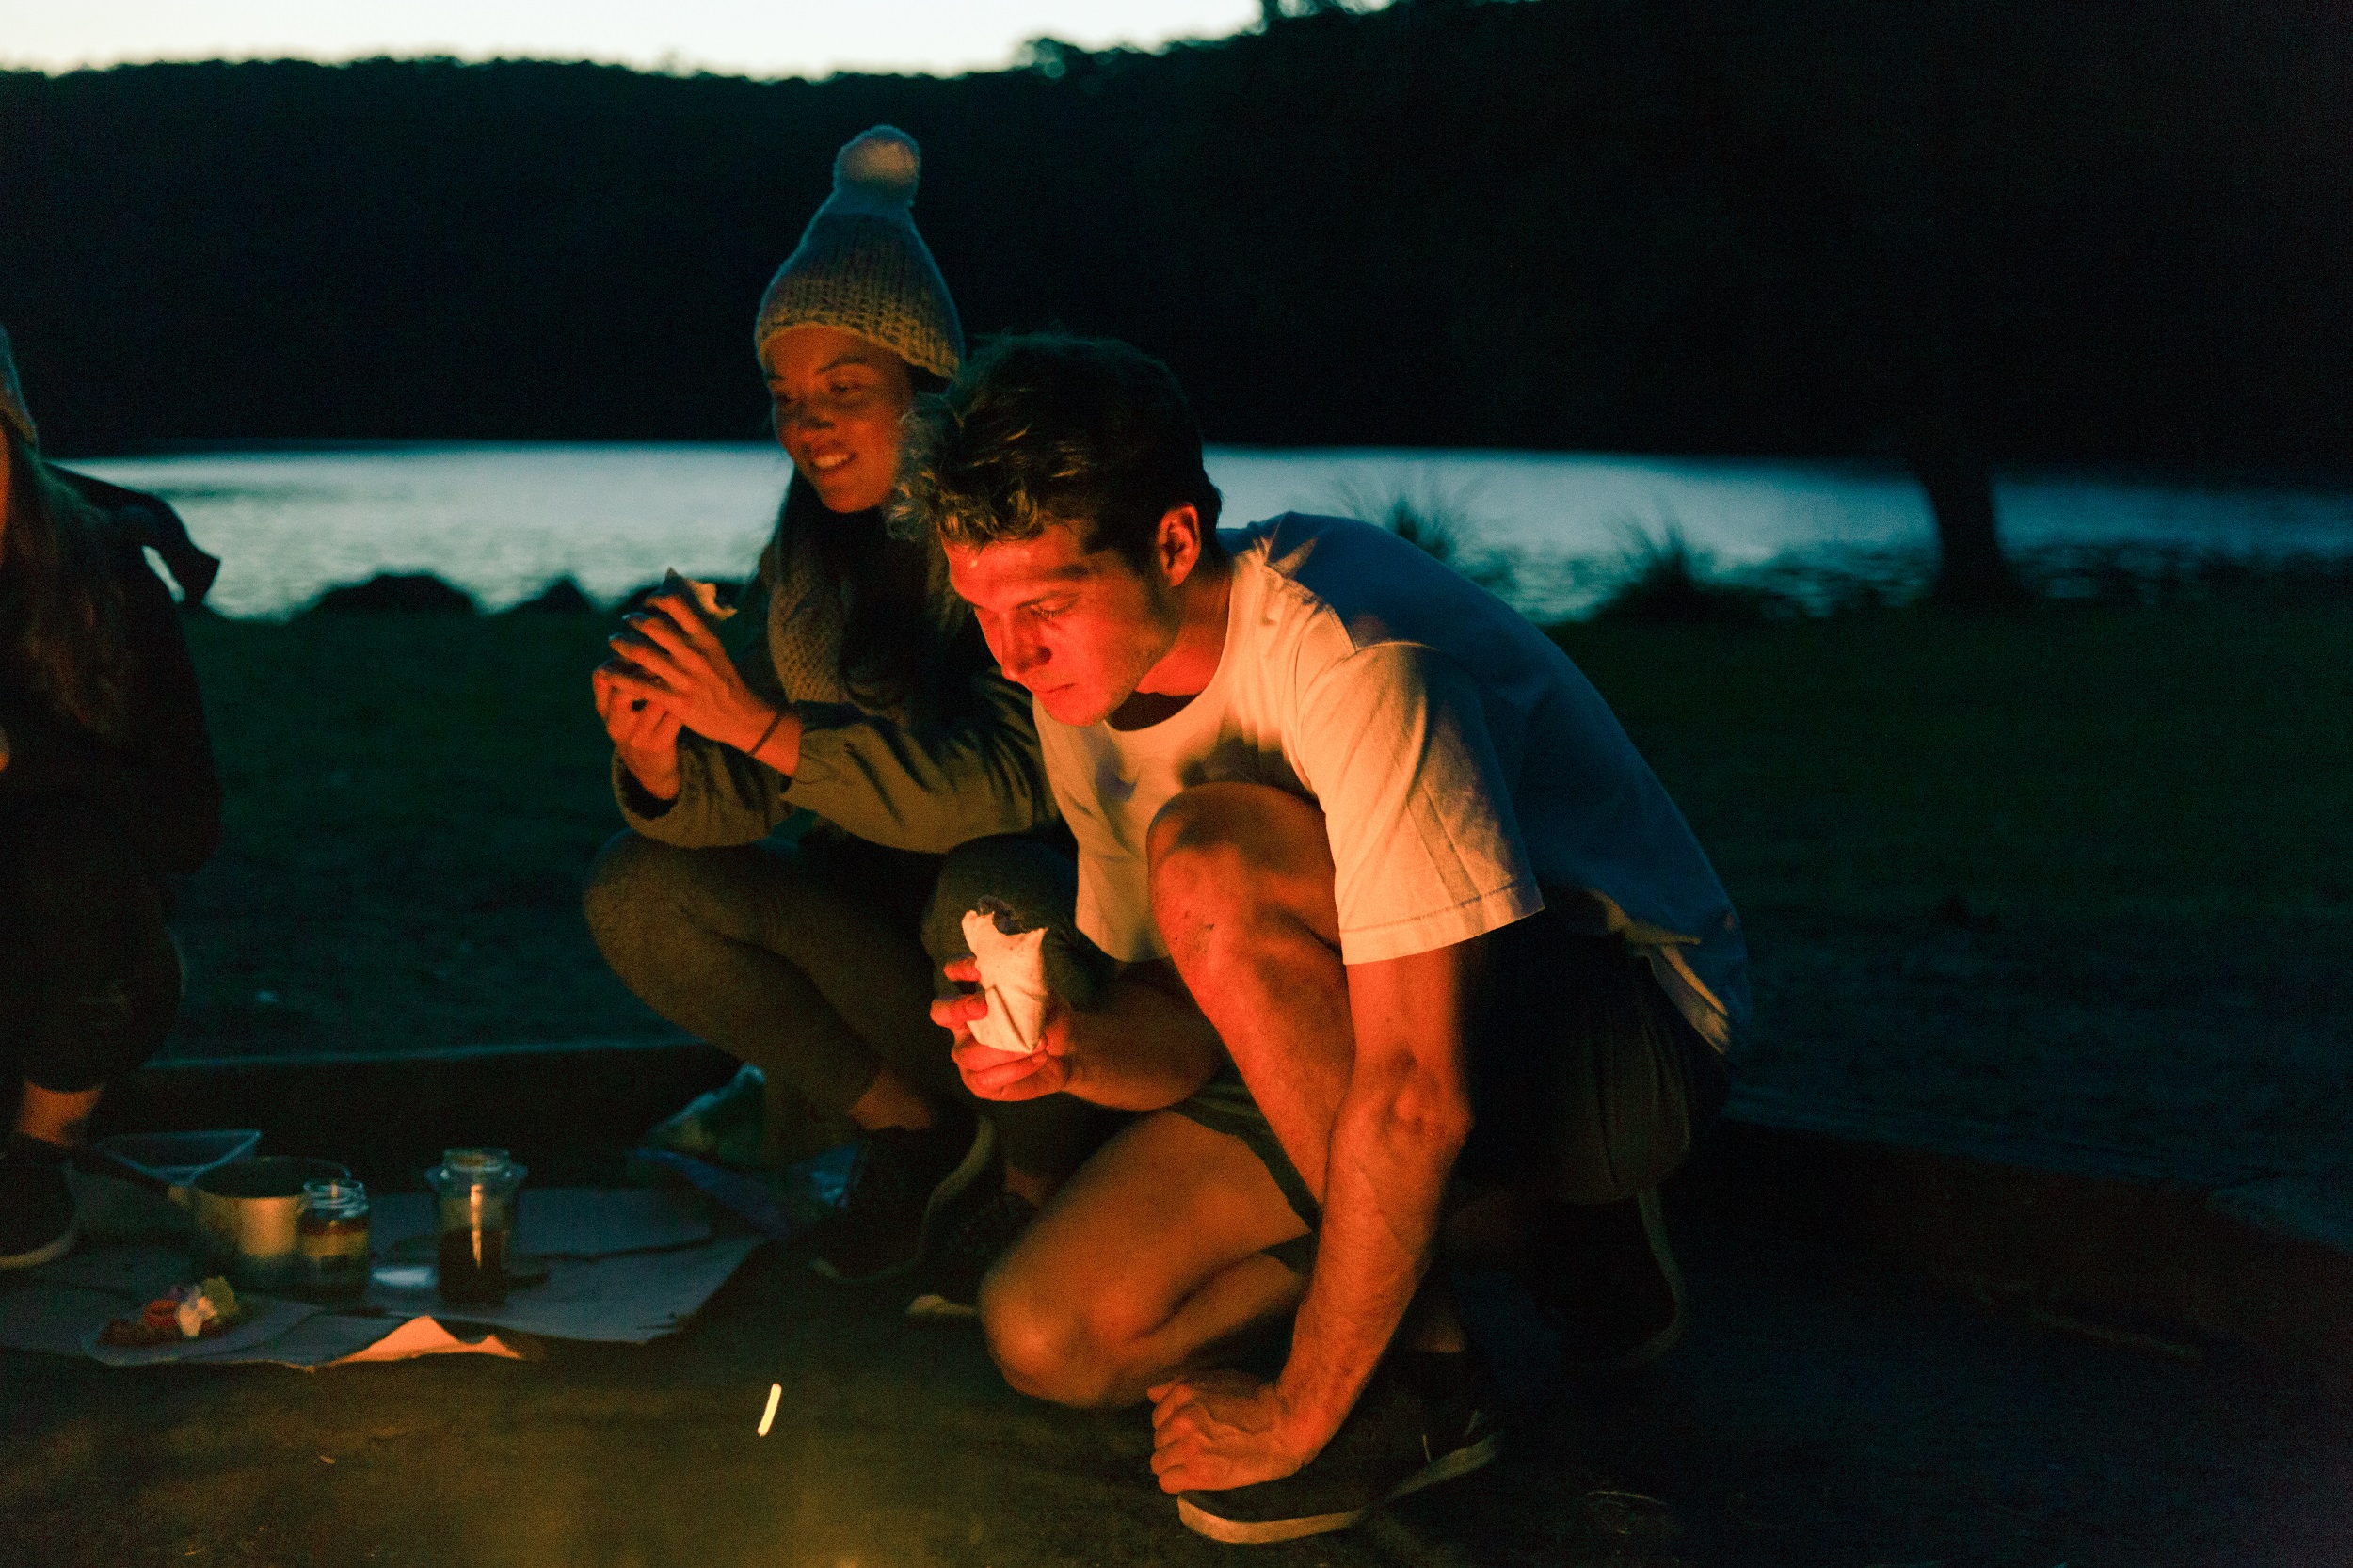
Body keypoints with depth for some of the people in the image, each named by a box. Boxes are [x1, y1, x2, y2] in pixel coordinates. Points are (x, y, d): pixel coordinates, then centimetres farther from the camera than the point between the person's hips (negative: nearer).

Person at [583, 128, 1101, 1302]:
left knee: (990, 894, -38)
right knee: (636, 894, -10)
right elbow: (742, 803, -5)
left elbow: (1005, 780, -31)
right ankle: (916, 1126, -1)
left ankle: (1042, 1178, -9)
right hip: (885, 907, 6)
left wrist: (762, 724, -36)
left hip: (1061, 886, -6)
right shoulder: (807, 553, 1)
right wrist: (660, 767, -29)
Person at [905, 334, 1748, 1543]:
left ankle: (1419, 1371, -16)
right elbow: (1196, 1017, 1)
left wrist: (1297, 1413, -23)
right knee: (1050, 1337, -9)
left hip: (1626, 1028, -8)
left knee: (1210, 860, -32)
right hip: (1380, 1028, 8)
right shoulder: (1084, 693, -4)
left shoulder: (1347, 650, -30)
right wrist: (1074, 1047, -23)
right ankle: (1525, 1225, 3)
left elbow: (1413, 1097, -32)